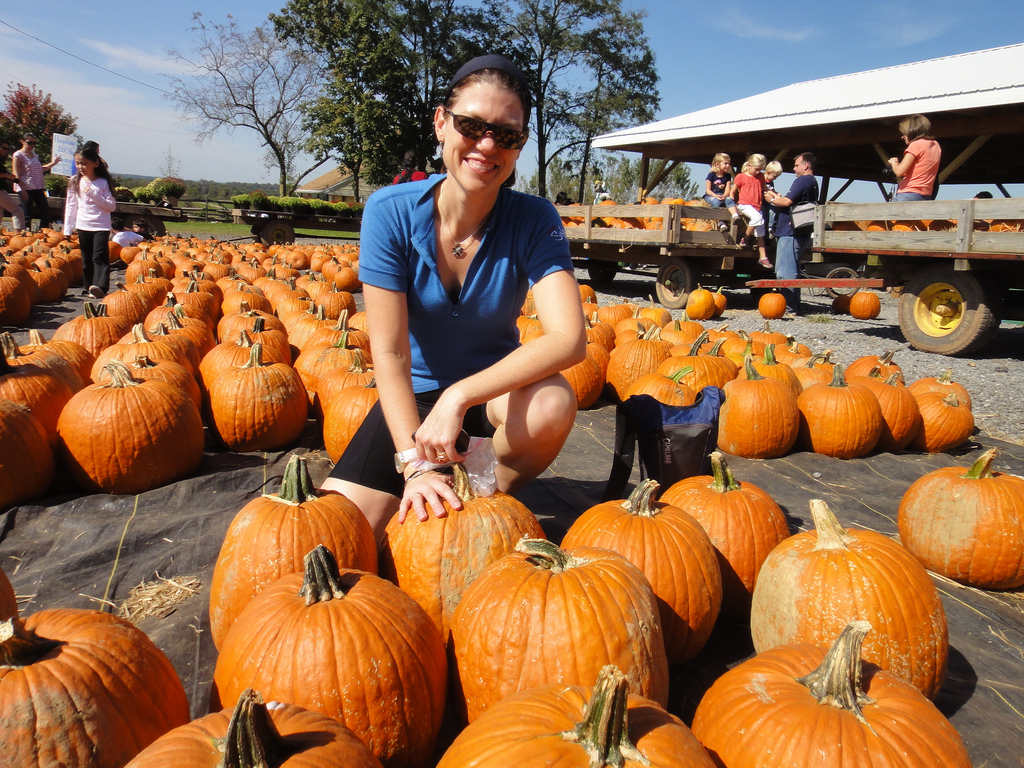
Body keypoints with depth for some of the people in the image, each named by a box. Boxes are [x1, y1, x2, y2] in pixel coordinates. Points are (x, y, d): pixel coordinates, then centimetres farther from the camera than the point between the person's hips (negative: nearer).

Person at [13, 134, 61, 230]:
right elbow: (16, 174, -10)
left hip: (38, 188, 7)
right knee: (27, 215, -3)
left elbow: (40, 169, 27)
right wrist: (23, 190, -18)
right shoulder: (18, 155, -5)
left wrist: (52, 163, 13)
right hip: (26, 189, -7)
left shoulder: (34, 154, 16)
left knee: (46, 212, 4)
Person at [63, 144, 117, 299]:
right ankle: (89, 288, 15)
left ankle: (100, 286, -27)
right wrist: (67, 229, 7)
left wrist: (94, 195, -17)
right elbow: (71, 206, 10)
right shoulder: (75, 181, 7)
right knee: (86, 260, 8)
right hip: (83, 226, 5)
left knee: (99, 257, -16)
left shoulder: (103, 182, -3)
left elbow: (112, 206, -6)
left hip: (101, 226, -4)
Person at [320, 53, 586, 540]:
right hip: (414, 396, 0)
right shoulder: (391, 212, -17)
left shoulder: (534, 221, -16)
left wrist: (460, 396, -38)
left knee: (553, 404, -36)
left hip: (496, 386, 0)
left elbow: (568, 339, -30)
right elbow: (390, 353, -19)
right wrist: (415, 462, -28)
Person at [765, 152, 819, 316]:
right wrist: (778, 198, 14)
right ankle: (795, 306, 19)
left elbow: (787, 201, -18)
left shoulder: (802, 180, -11)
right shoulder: (813, 182, 21)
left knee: (785, 272, -9)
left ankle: (790, 307, -8)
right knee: (791, 270, 16)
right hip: (801, 233, 11)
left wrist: (772, 200, -1)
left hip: (791, 233, -11)